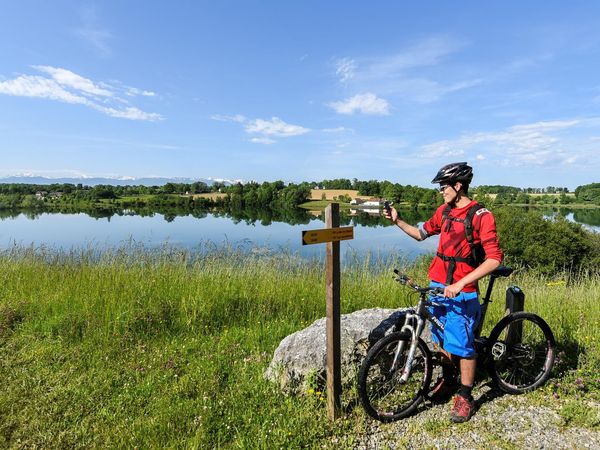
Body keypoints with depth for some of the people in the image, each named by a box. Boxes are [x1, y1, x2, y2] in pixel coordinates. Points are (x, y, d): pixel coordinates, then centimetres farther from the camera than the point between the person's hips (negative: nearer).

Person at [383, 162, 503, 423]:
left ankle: (465, 396, 23)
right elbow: (421, 234, 19)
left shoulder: (481, 216, -14)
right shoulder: (444, 211, 7)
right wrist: (397, 220, 5)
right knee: (441, 338, 18)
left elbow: (494, 259, -20)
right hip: (438, 284, 7)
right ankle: (448, 380, 40)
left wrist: (460, 284, -27)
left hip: (462, 290, -6)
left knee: (461, 344, 2)